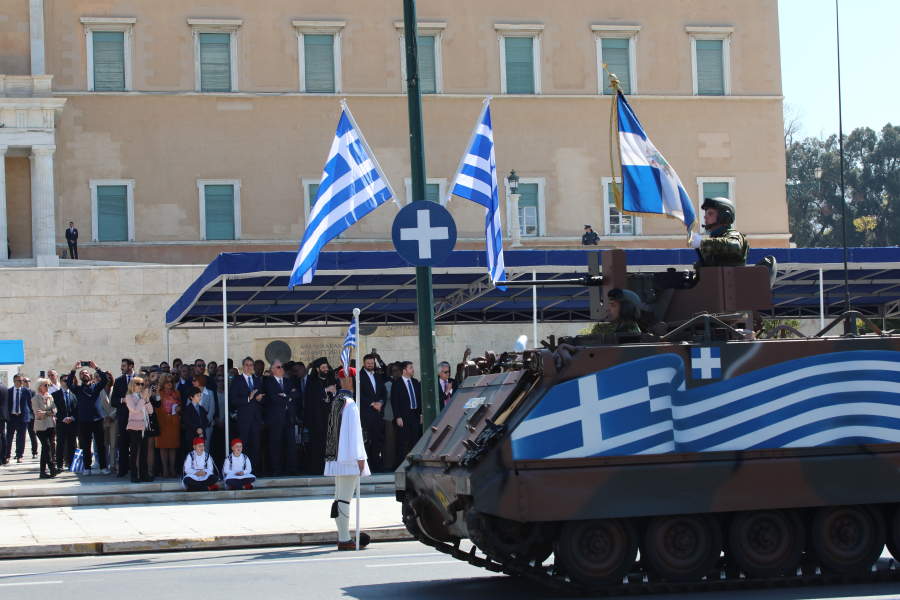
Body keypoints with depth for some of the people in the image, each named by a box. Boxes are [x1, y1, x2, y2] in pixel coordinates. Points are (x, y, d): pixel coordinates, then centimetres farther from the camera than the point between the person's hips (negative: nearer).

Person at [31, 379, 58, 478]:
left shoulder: (50, 397, 14)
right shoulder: (35, 398, 0)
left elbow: (54, 411, 2)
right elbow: (38, 413, -10)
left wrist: (45, 413, -14)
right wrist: (50, 412, -11)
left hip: (51, 425, 5)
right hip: (41, 426, -5)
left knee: (45, 448, 5)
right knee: (47, 446, -17)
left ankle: (43, 471, 7)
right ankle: (52, 468, -19)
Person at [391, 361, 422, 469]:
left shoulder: (416, 382, 12)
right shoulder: (397, 384, -4)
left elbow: (419, 399, 15)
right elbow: (394, 402, -6)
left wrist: (421, 414, 8)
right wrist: (398, 417, -12)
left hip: (415, 415, 5)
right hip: (403, 416, -5)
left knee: (415, 440, 6)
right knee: (401, 441, -2)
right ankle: (399, 464, 2)